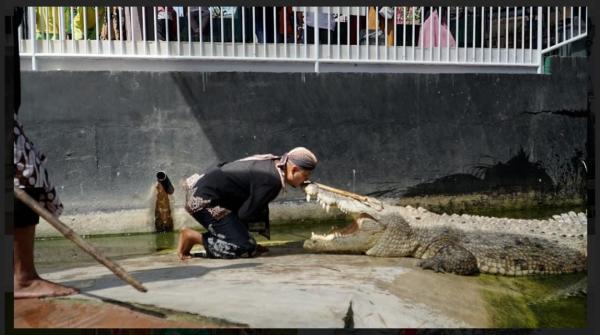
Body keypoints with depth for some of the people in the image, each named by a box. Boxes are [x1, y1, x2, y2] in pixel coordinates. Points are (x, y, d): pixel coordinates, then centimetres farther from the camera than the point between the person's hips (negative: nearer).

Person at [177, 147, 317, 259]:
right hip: (204, 201, -10)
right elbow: (245, 214, -15)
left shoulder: (272, 162, 6)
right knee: (245, 248, -13)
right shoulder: (272, 181, -22)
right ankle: (194, 236, -6)